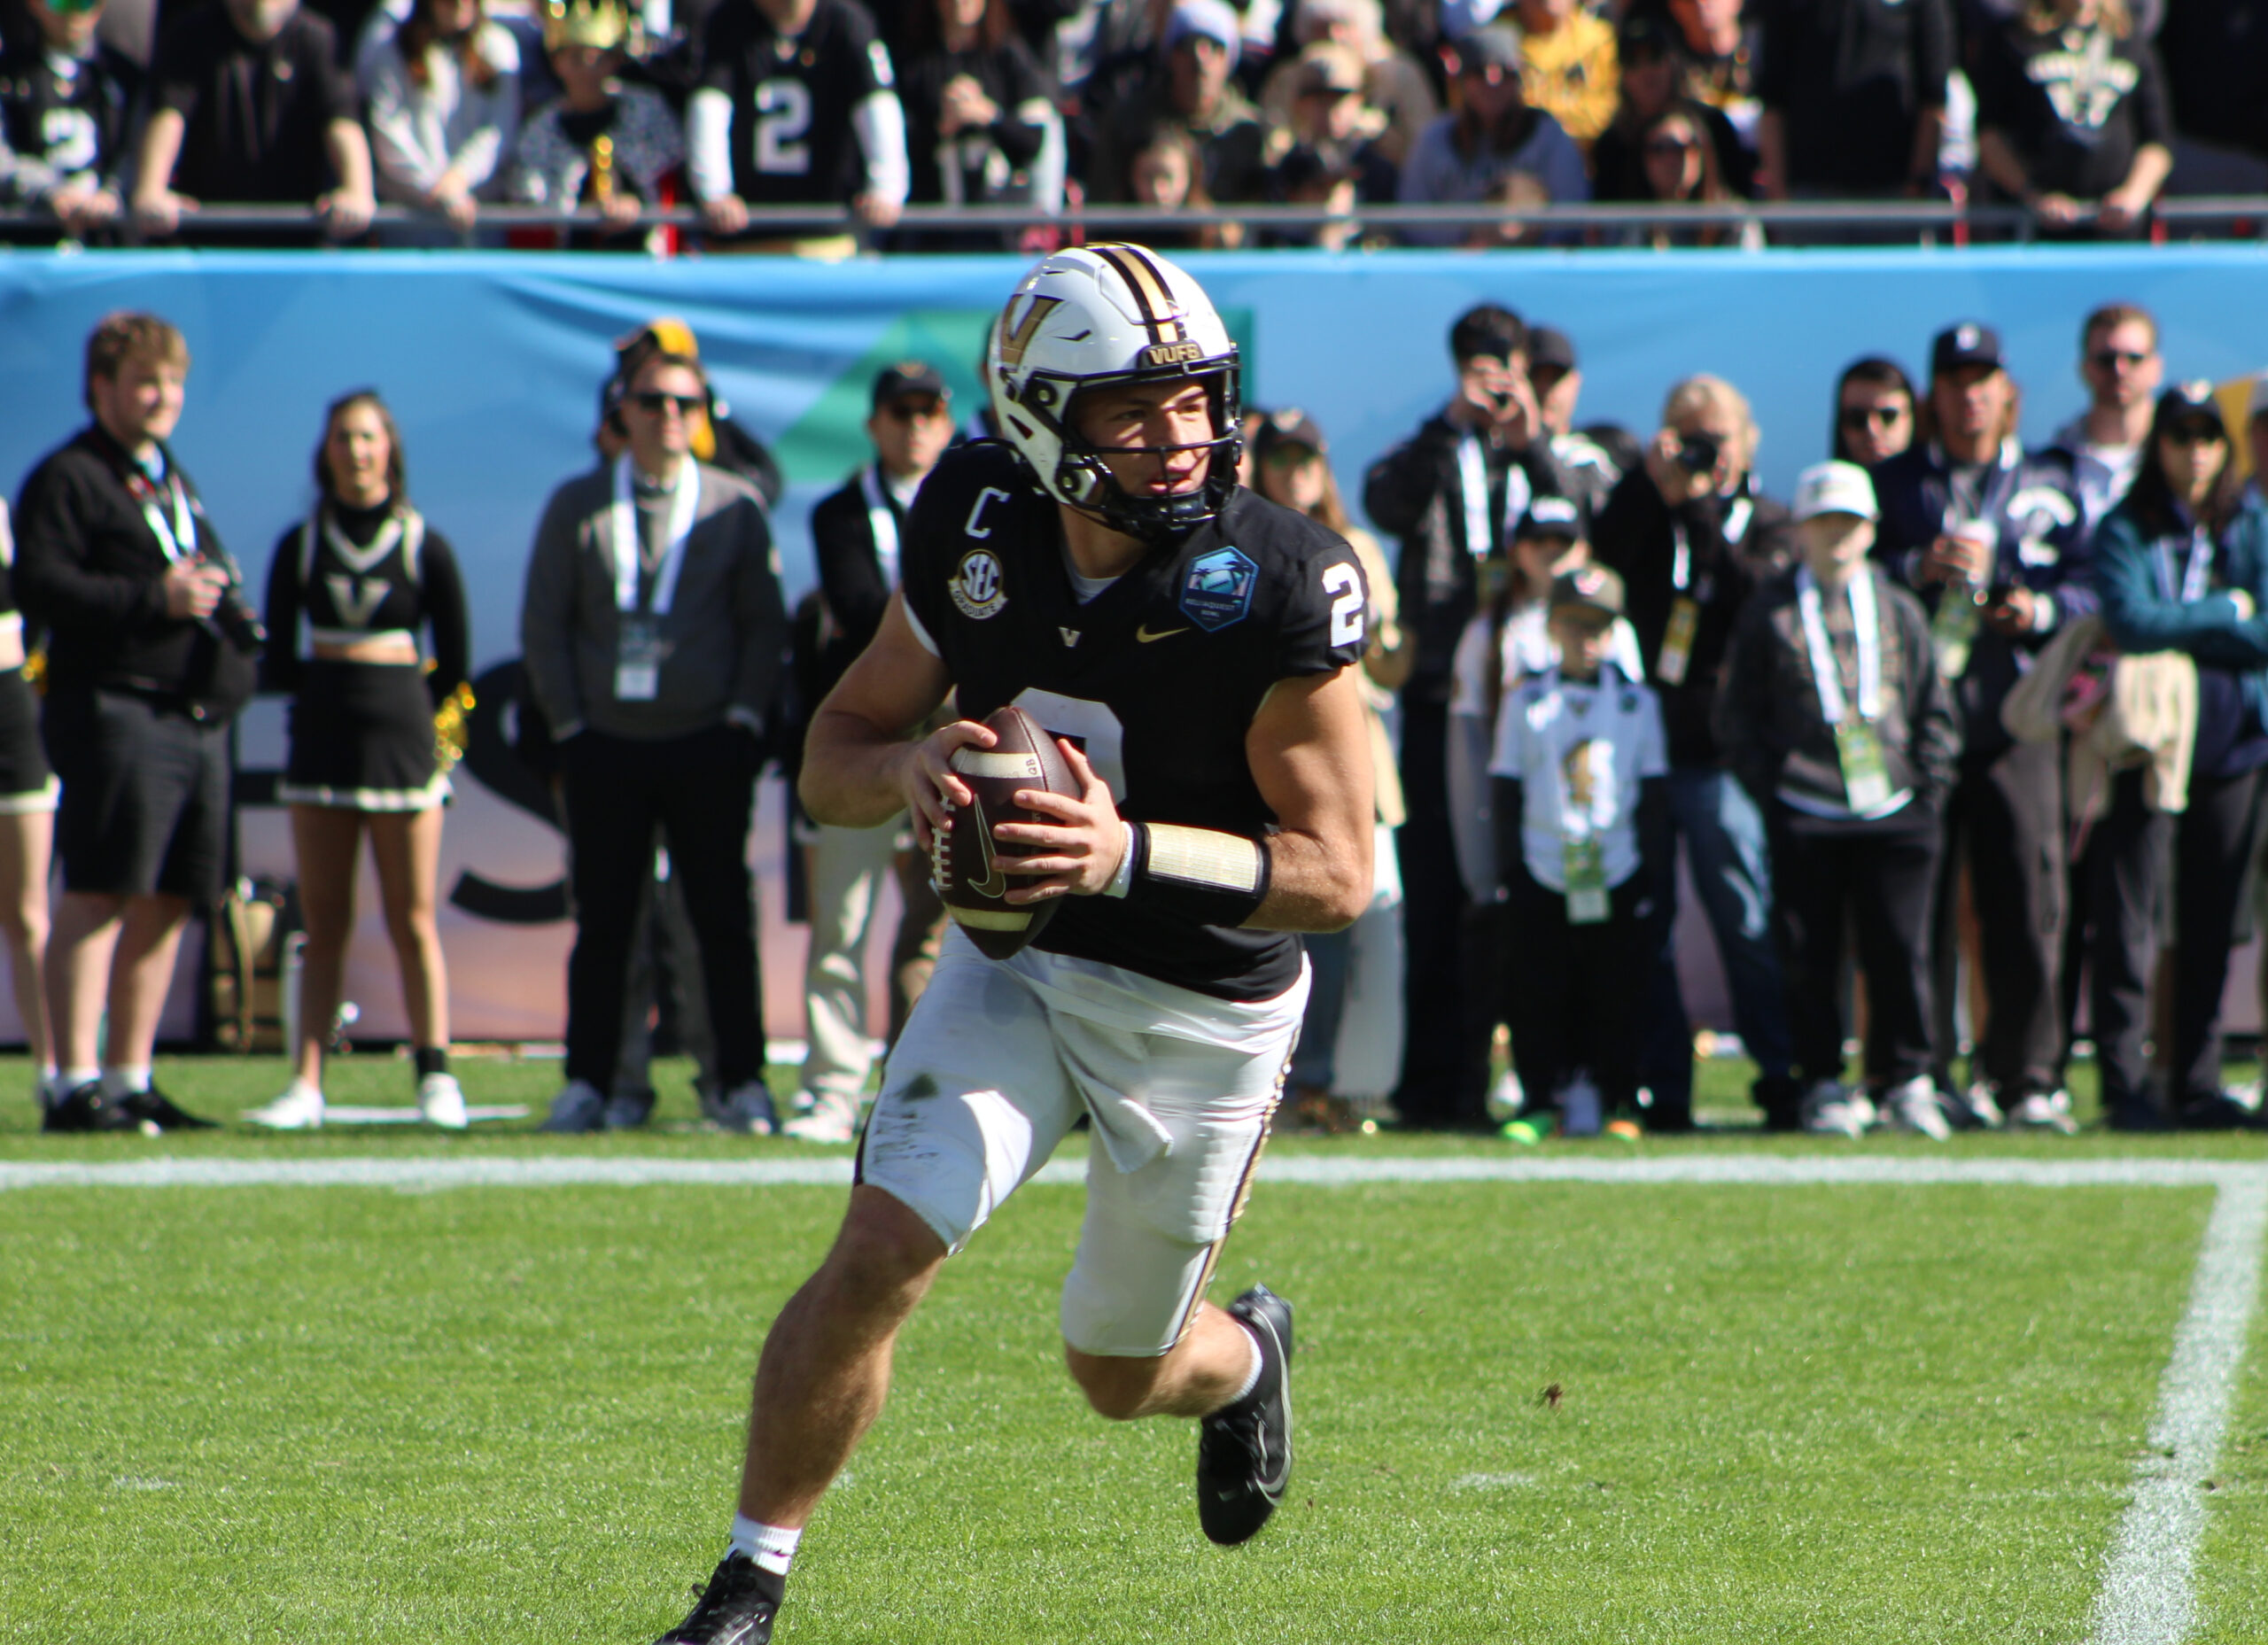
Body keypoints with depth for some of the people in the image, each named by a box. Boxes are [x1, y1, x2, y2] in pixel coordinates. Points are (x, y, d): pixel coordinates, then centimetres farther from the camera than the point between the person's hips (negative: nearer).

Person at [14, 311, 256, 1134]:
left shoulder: (173, 481, 24)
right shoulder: (68, 479, -3)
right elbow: (41, 588, -14)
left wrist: (227, 612, 11)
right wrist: (157, 598, -18)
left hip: (198, 718, 9)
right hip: (116, 714, -9)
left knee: (166, 905, 9)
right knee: (99, 897, -12)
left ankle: (130, 1078, 15)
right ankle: (76, 1084, -16)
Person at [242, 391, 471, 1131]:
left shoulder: (424, 547, 1)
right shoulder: (300, 546, 6)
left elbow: (453, 668, 4)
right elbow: (278, 664, 8)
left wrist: (398, 698, 1)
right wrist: (327, 686, -1)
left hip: (401, 736, -2)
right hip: (320, 737, 2)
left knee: (413, 921, -2)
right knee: (324, 923, 2)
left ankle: (436, 1080, -1)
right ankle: (306, 1085, -1)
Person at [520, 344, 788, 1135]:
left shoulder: (735, 505, 6)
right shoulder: (577, 506, 7)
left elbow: (765, 623, 8)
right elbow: (543, 624, 8)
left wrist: (744, 714, -2)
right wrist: (568, 720, 0)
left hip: (708, 744, 0)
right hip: (606, 744, 0)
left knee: (724, 920, 0)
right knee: (603, 921, 1)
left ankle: (742, 1084, 5)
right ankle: (588, 1085, 6)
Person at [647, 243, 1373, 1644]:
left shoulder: (1280, 584, -23)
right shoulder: (978, 530, -10)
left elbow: (1340, 870, -21)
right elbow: (834, 757, 1)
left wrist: (1131, 854, -36)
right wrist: (908, 768, -24)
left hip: (1209, 1010, -2)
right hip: (1017, 965, 2)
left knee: (1123, 1371, 13)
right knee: (882, 1254, -19)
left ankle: (1243, 1359, 51)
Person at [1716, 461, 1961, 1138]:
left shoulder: (1898, 611, 12)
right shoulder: (1769, 613, 7)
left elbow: (1935, 711, 15)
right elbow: (1736, 715, 8)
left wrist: (1926, 784, 4)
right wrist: (1766, 785, -3)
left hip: (1893, 813, 1)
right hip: (1803, 820, -1)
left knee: (1900, 953, -2)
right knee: (1809, 958, -1)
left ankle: (1904, 1081, 7)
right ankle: (1823, 1086, 8)